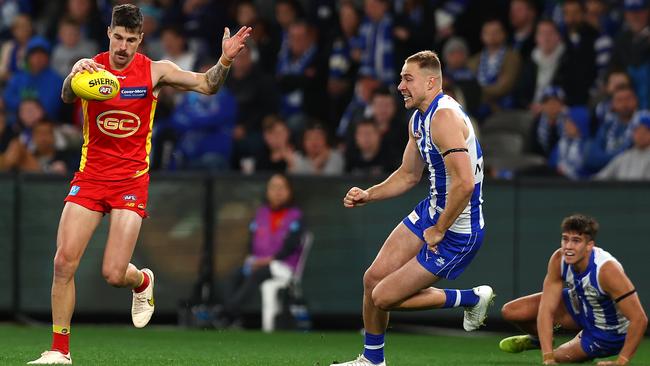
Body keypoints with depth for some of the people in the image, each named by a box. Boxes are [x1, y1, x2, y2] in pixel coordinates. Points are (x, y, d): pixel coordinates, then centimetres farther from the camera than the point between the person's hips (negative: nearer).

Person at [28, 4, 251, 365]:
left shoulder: (155, 71, -2)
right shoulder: (90, 66, -3)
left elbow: (206, 84, -4)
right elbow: (67, 97, -22)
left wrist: (224, 61, -24)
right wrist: (74, 76, -45)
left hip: (131, 180, -1)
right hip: (90, 175, 1)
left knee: (113, 274, -9)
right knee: (64, 261, -9)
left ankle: (142, 282, 29)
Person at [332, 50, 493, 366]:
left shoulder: (445, 117, -25)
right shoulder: (418, 119, 8)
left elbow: (464, 183, -32)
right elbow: (408, 175, 23)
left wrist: (438, 231, -22)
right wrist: (367, 195, 9)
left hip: (458, 230, -9)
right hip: (431, 211, 9)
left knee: (384, 297, -6)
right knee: (373, 279, 9)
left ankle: (472, 299, 9)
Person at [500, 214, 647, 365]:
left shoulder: (607, 270, -40)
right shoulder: (558, 260, -24)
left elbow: (639, 319, -37)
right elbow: (546, 309, -24)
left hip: (606, 333, -5)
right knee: (510, 311, -3)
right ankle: (537, 339, 32)